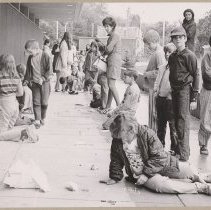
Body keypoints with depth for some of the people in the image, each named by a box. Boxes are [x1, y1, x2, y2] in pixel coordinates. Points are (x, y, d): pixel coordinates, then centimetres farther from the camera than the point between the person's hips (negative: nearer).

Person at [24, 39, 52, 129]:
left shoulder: (45, 56, -12)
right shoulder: (30, 58, 3)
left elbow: (49, 71, -12)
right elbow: (28, 71, 13)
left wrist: (43, 78, -22)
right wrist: (26, 80, 6)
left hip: (44, 82, -3)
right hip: (35, 83, 3)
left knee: (44, 102, 4)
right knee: (36, 102, -2)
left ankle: (43, 118, 22)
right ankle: (37, 120, -2)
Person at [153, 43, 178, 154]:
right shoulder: (162, 68, 16)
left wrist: (171, 92, -21)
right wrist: (156, 90, 5)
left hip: (170, 99, -7)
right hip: (160, 98, 7)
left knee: (173, 125, -2)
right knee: (160, 123, 17)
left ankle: (174, 148, 7)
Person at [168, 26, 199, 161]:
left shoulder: (189, 55, -7)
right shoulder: (172, 56, 13)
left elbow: (196, 76, -9)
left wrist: (194, 98, -13)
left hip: (185, 90, -7)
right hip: (174, 90, 7)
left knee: (183, 122, -10)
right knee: (177, 120, 13)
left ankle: (184, 154, -8)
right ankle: (178, 149, 24)